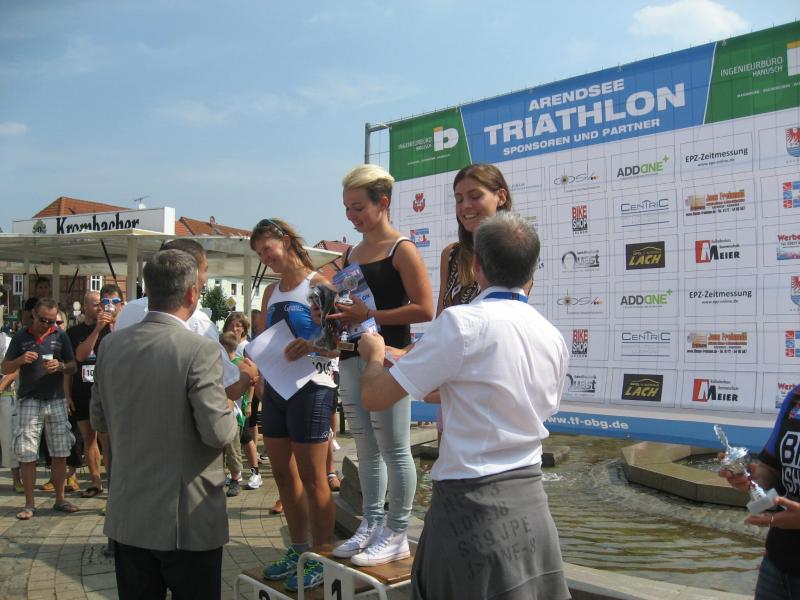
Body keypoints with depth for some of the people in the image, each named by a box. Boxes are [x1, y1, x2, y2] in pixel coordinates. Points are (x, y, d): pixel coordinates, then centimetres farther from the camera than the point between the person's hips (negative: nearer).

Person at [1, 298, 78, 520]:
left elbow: (73, 367, 7)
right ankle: (29, 504, 12)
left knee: (60, 453, 6)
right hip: (28, 401, -1)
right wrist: (21, 360, -15)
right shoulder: (21, 337, 3)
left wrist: (60, 366, -14)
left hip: (56, 400, 1)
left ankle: (60, 499, 18)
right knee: (27, 454, 1)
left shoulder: (60, 336, 4)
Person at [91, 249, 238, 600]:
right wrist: (230, 414, 0)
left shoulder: (110, 345, 0)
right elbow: (218, 433, -20)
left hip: (127, 515, 6)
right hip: (188, 519, -5)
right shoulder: (200, 350, -19)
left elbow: (98, 420, 9)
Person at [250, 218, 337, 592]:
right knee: (283, 473, 13)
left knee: (312, 477, -1)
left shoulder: (317, 284, -6)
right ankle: (298, 550, 28)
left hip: (310, 387, -7)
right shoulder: (271, 293, 15)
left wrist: (310, 344, -30)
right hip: (275, 388, 8)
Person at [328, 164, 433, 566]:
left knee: (394, 448, 1)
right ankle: (371, 524, 28)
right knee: (366, 447, 15)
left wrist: (370, 315, -18)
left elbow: (425, 309, -15)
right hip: (352, 356, 8)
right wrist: (338, 313, 3)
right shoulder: (353, 253, 15)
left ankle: (397, 535, 14)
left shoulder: (401, 249, -7)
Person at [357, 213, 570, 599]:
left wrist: (375, 354, 9)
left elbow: (374, 397, -13)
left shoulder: (462, 322, -16)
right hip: (531, 500, 7)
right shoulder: (554, 338, 3)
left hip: (472, 504, -6)